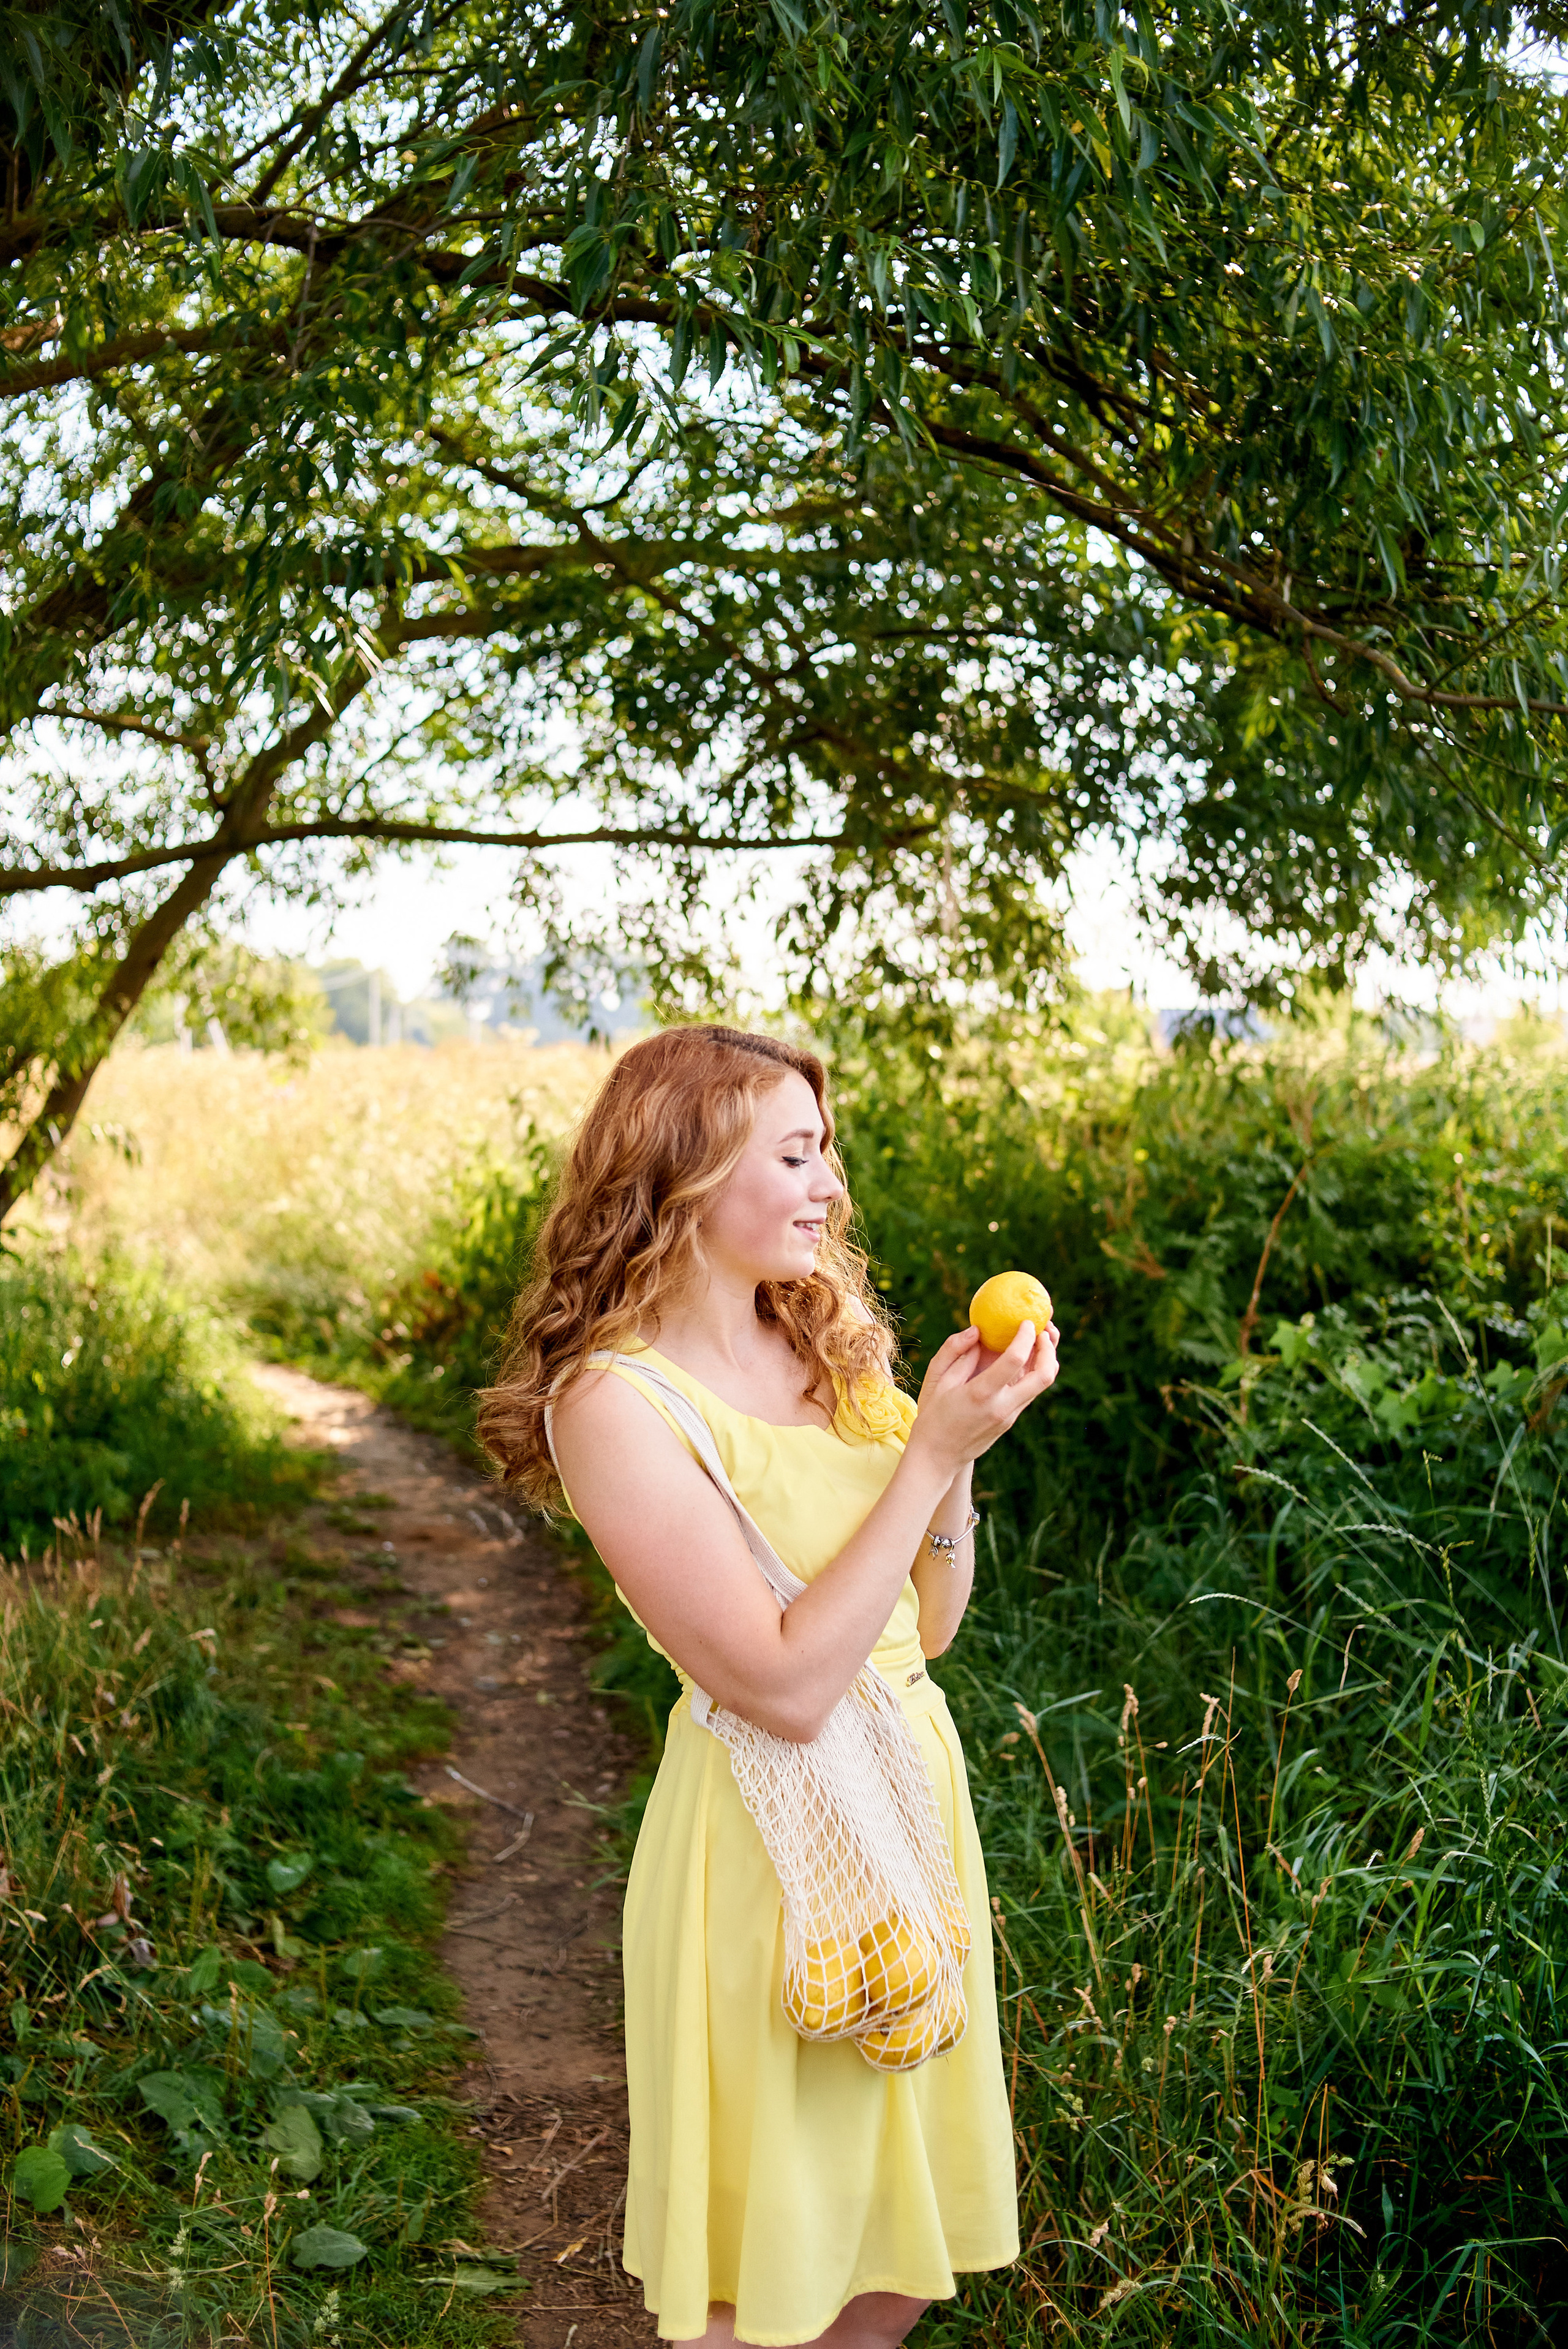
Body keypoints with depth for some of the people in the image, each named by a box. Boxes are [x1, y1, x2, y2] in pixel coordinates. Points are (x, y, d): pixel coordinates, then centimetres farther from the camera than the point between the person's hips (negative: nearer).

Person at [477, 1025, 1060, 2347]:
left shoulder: (830, 1347, 3)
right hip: (770, 1841, -7)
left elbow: (925, 1630, 7)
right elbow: (787, 1688, -22)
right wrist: (932, 1453, -21)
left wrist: (959, 1447, -9)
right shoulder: (616, 1403, -18)